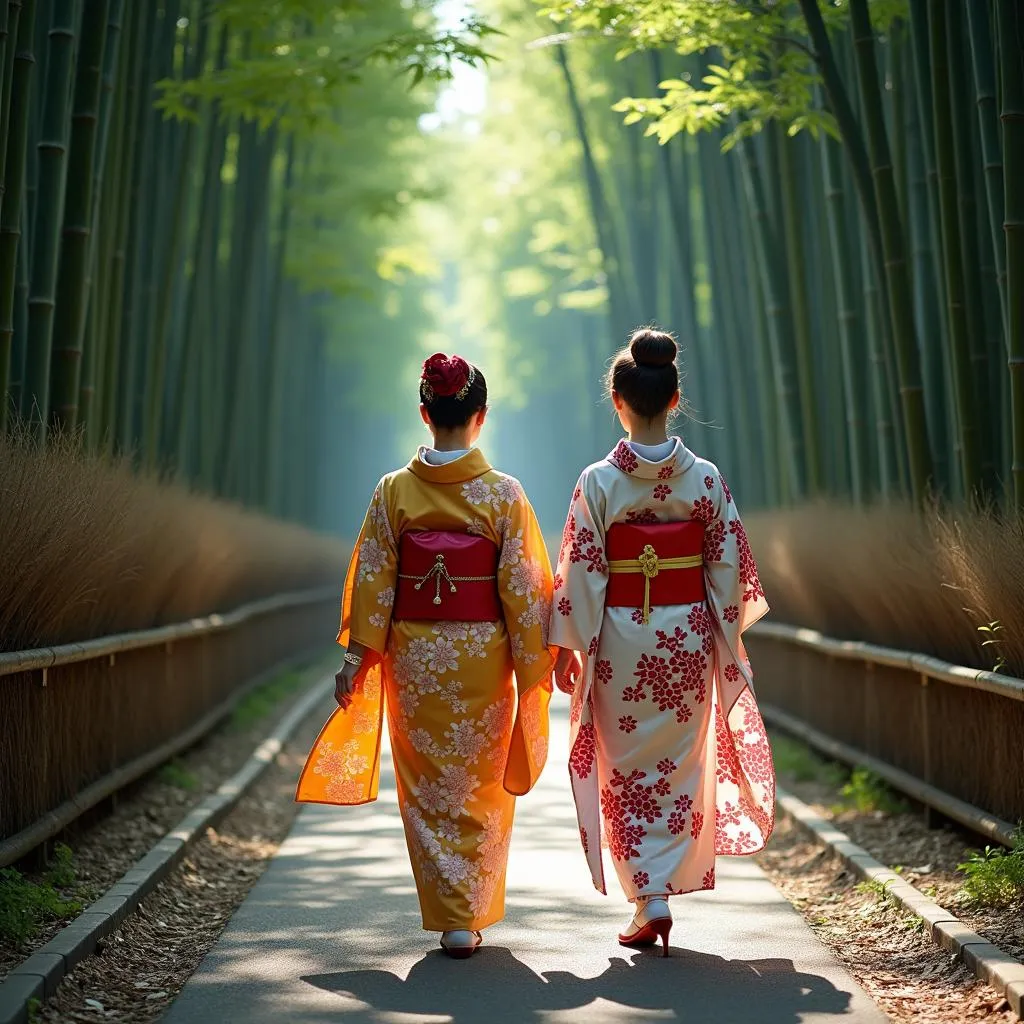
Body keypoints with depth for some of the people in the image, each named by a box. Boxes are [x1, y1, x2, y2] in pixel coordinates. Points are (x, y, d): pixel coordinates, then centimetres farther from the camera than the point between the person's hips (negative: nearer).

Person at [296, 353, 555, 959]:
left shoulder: (395, 491, -3)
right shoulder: (503, 493, -7)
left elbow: (373, 580, -3)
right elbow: (523, 588, -7)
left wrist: (357, 656, 2)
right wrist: (534, 665, 1)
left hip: (413, 657, 1)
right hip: (483, 657, -1)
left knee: (428, 792, 12)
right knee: (480, 793, 13)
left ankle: (450, 917, 12)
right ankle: (472, 918, 17)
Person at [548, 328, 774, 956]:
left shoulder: (599, 482, -10)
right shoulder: (706, 478, -4)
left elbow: (581, 573, -8)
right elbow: (729, 568, 0)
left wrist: (567, 645, 1)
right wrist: (728, 644, 10)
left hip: (621, 641, -2)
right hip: (688, 639, 2)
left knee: (629, 770, 9)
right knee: (679, 768, 15)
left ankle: (650, 900, 3)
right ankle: (667, 887, 21)